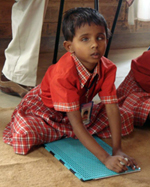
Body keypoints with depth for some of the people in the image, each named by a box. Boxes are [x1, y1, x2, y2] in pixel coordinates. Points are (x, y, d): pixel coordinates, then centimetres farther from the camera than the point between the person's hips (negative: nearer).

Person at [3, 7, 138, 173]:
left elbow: (112, 108, -21)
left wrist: (117, 150, -30)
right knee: (23, 137, -35)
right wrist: (105, 159, -44)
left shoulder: (107, 68, -21)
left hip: (82, 110, 6)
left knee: (126, 118, -5)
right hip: (44, 109, -6)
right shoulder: (63, 74, -38)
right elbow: (75, 123, -40)